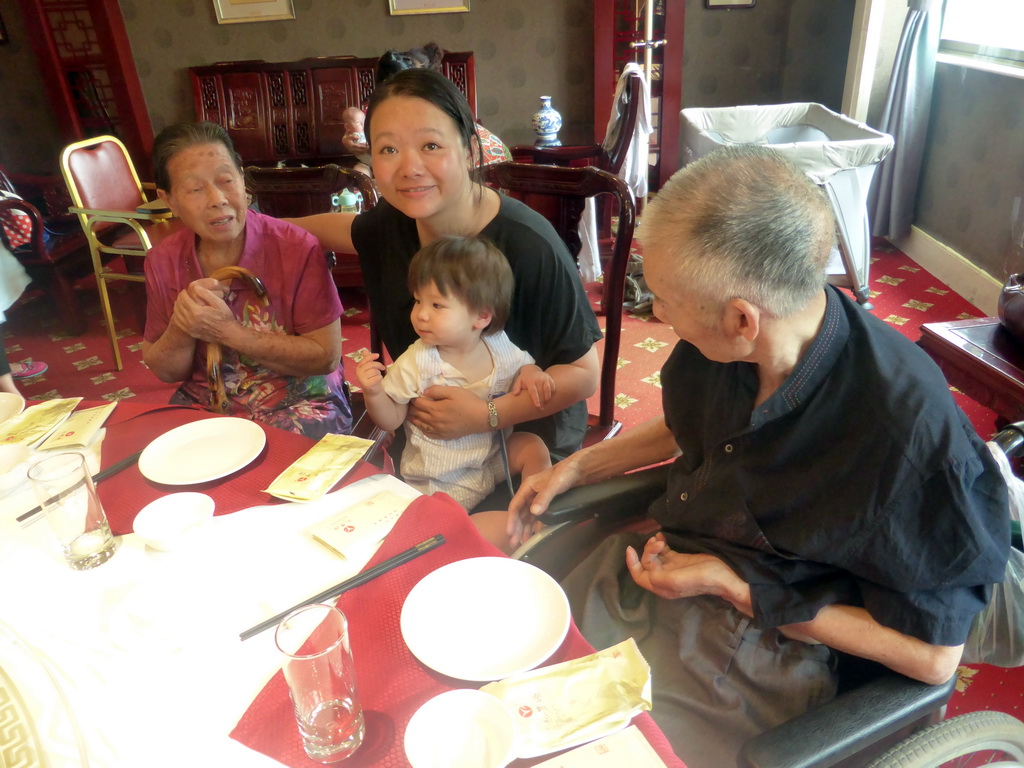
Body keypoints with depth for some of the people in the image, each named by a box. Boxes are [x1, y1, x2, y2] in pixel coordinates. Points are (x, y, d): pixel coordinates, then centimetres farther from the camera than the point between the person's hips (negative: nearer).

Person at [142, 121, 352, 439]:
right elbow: (163, 371, 5)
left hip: (298, 403, -3)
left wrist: (228, 332, -22)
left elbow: (326, 356, -16)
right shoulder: (162, 261, -1)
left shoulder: (296, 248, -15)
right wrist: (181, 329, -17)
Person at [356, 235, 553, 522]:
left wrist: (530, 372, -10)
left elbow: (522, 363, 13)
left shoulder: (500, 346, -9)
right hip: (440, 480, -4)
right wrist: (373, 393, -29)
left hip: (492, 459, 5)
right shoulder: (415, 363, -18)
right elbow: (391, 420, -10)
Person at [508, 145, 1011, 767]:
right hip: (654, 558, 6)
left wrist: (732, 585, -19)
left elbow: (932, 656, -17)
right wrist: (576, 468, 4)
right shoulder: (718, 342, -11)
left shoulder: (912, 434, -29)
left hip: (762, 646, -5)